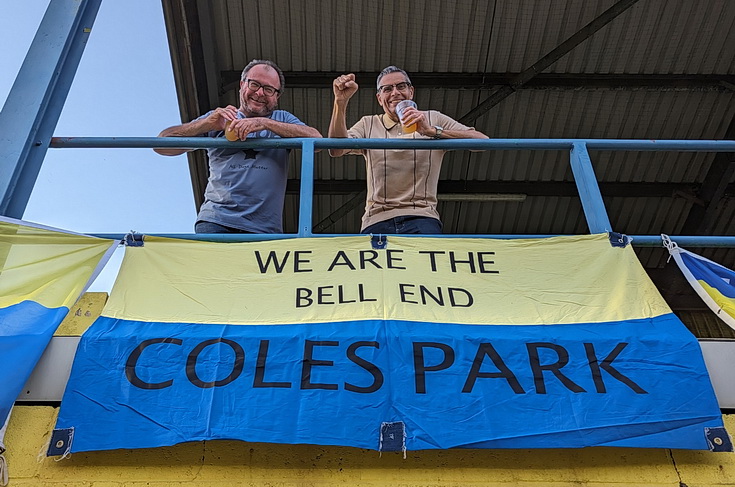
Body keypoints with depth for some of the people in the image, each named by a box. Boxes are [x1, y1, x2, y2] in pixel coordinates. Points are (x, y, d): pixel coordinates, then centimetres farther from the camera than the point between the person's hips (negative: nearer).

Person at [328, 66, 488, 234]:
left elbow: (483, 141, 3)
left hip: (421, 217, -2)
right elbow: (336, 150, 2)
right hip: (377, 220, 2)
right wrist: (341, 101, -6)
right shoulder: (368, 124, 20)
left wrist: (432, 131, -8)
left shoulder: (433, 119, 16)